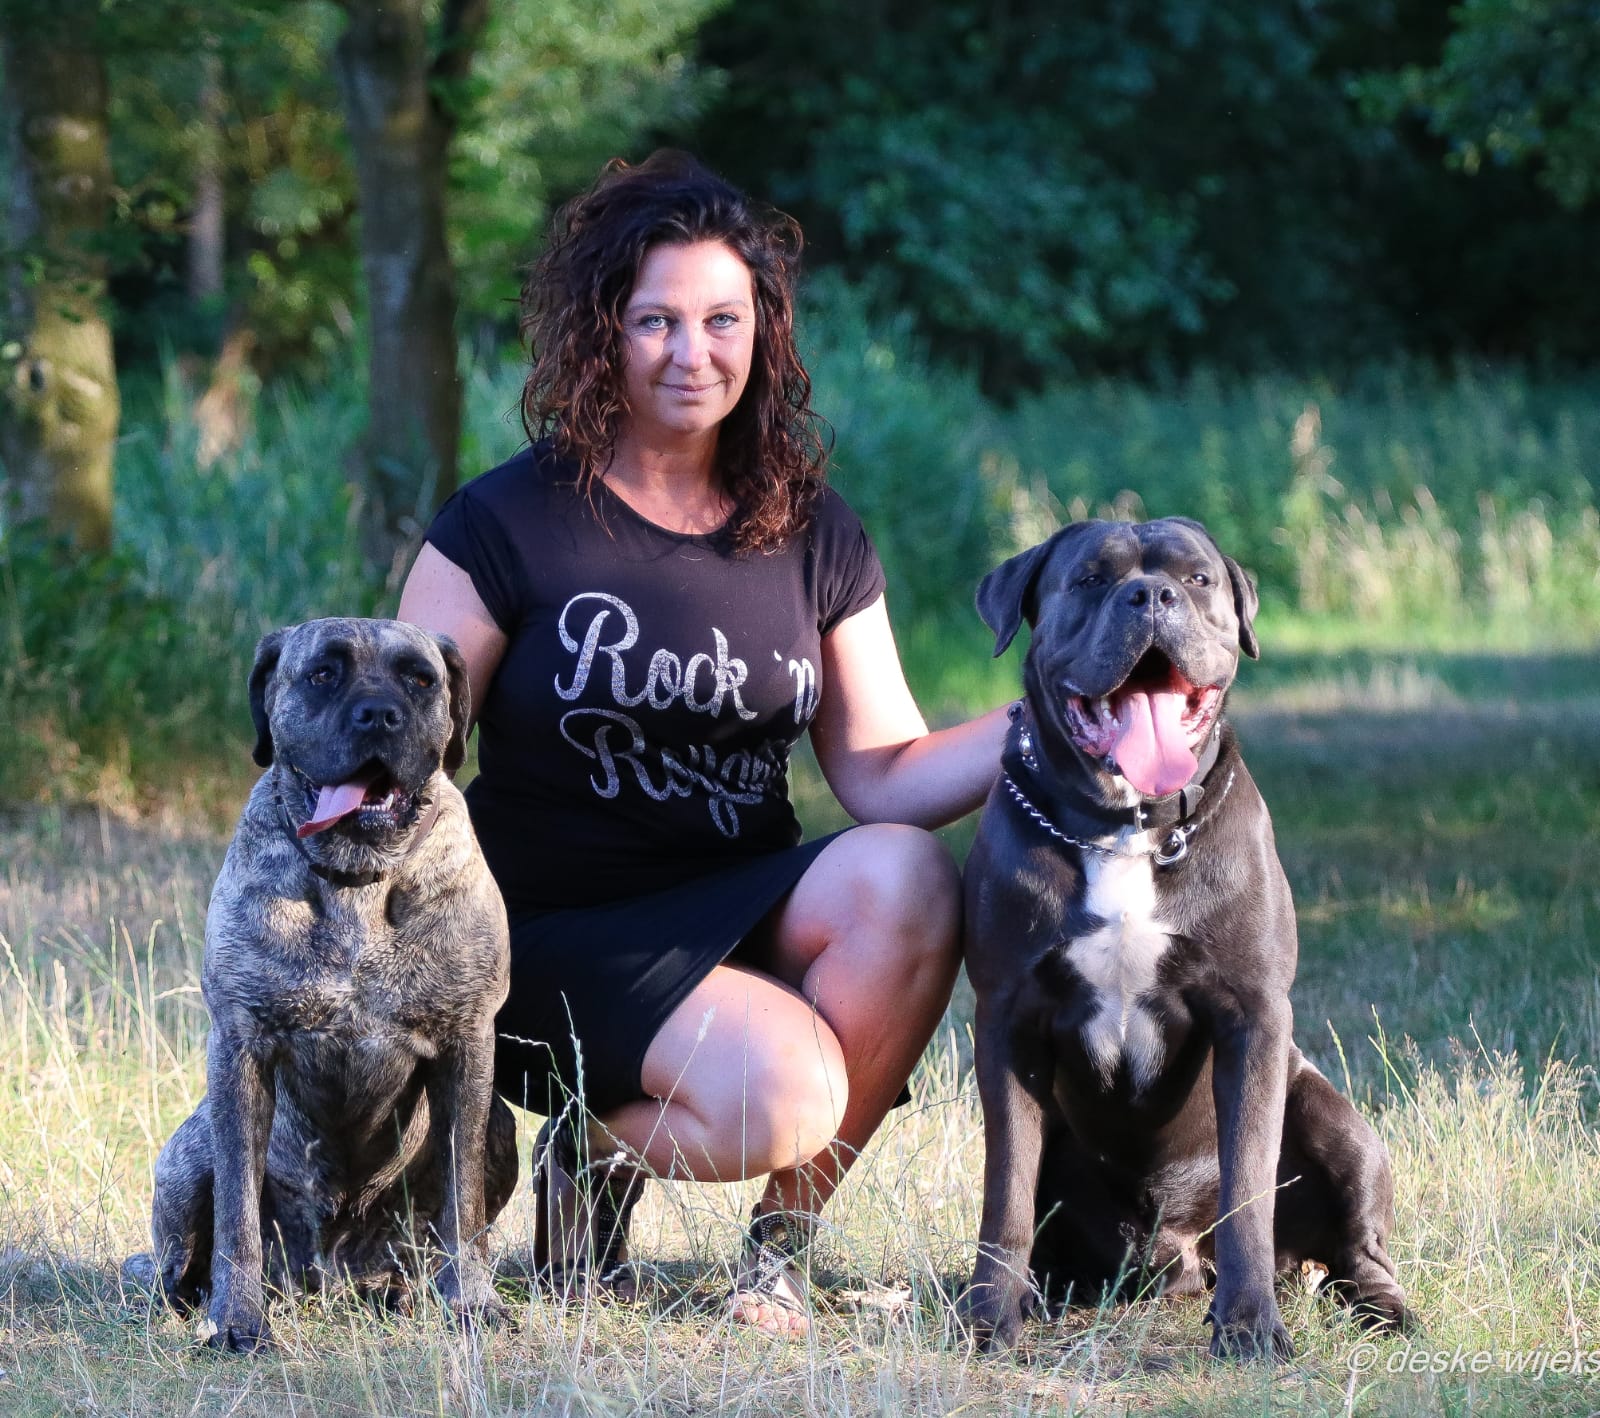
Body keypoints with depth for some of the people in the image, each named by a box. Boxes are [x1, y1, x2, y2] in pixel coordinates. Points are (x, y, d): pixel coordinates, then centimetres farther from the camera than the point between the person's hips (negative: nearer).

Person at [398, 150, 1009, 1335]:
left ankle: (783, 1240, -11)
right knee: (781, 1095, -32)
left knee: (906, 878, -29)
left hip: (747, 914, 5)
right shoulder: (509, 527, -5)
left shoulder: (816, 538, 7)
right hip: (563, 938, -5)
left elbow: (884, 771, 2)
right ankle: (596, 1142, 4)